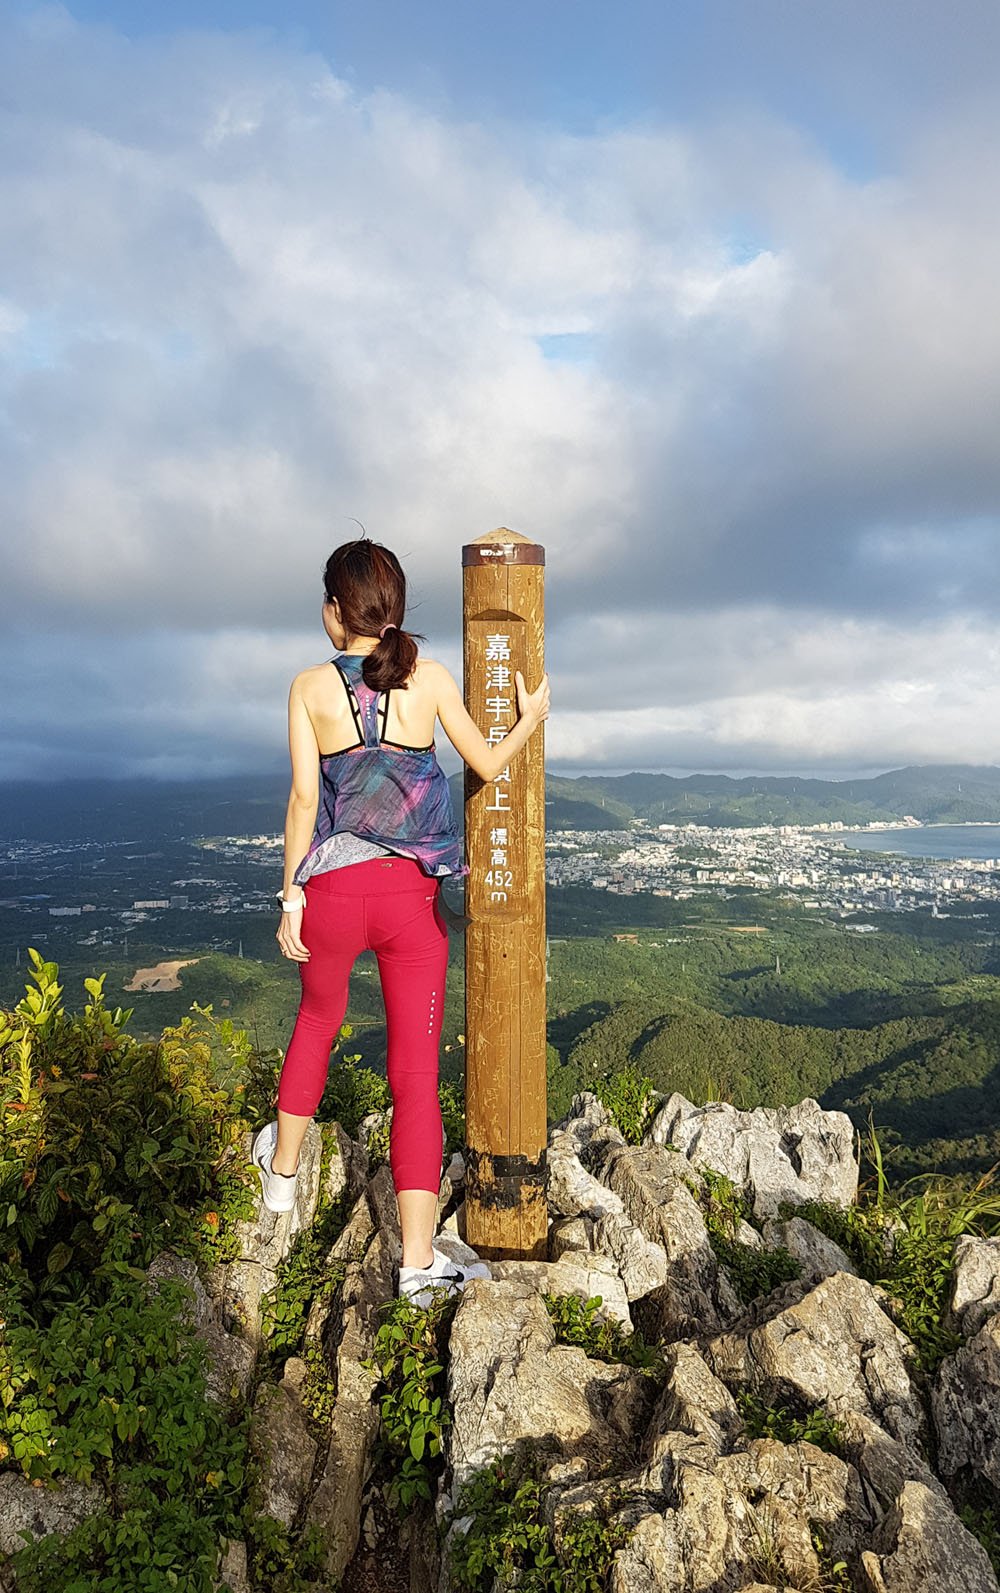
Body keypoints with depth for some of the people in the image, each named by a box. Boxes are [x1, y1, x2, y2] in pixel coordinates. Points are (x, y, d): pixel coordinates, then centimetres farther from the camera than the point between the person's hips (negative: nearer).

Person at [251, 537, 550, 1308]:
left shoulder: (310, 687, -2)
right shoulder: (430, 676, 0)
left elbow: (304, 798, -5)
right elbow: (487, 765, 7)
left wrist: (290, 898, 1)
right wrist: (531, 718, 25)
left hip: (334, 888, 1)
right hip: (414, 894, -1)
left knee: (319, 1017, 29)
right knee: (417, 1072, 4)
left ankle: (283, 1169, 46)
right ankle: (419, 1260, 7)